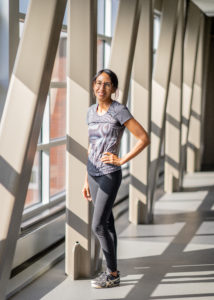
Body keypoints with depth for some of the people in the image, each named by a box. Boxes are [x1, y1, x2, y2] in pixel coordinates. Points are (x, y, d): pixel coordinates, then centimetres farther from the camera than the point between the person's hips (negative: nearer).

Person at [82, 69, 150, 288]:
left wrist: (121, 160, -14)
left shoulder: (119, 111, -11)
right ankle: (112, 270, 22)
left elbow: (144, 138, -13)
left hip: (109, 175, -7)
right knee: (107, 223, 13)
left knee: (98, 226, -7)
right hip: (93, 174, 7)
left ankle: (112, 274, 6)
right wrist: (86, 181, 16)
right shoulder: (91, 111, 9)